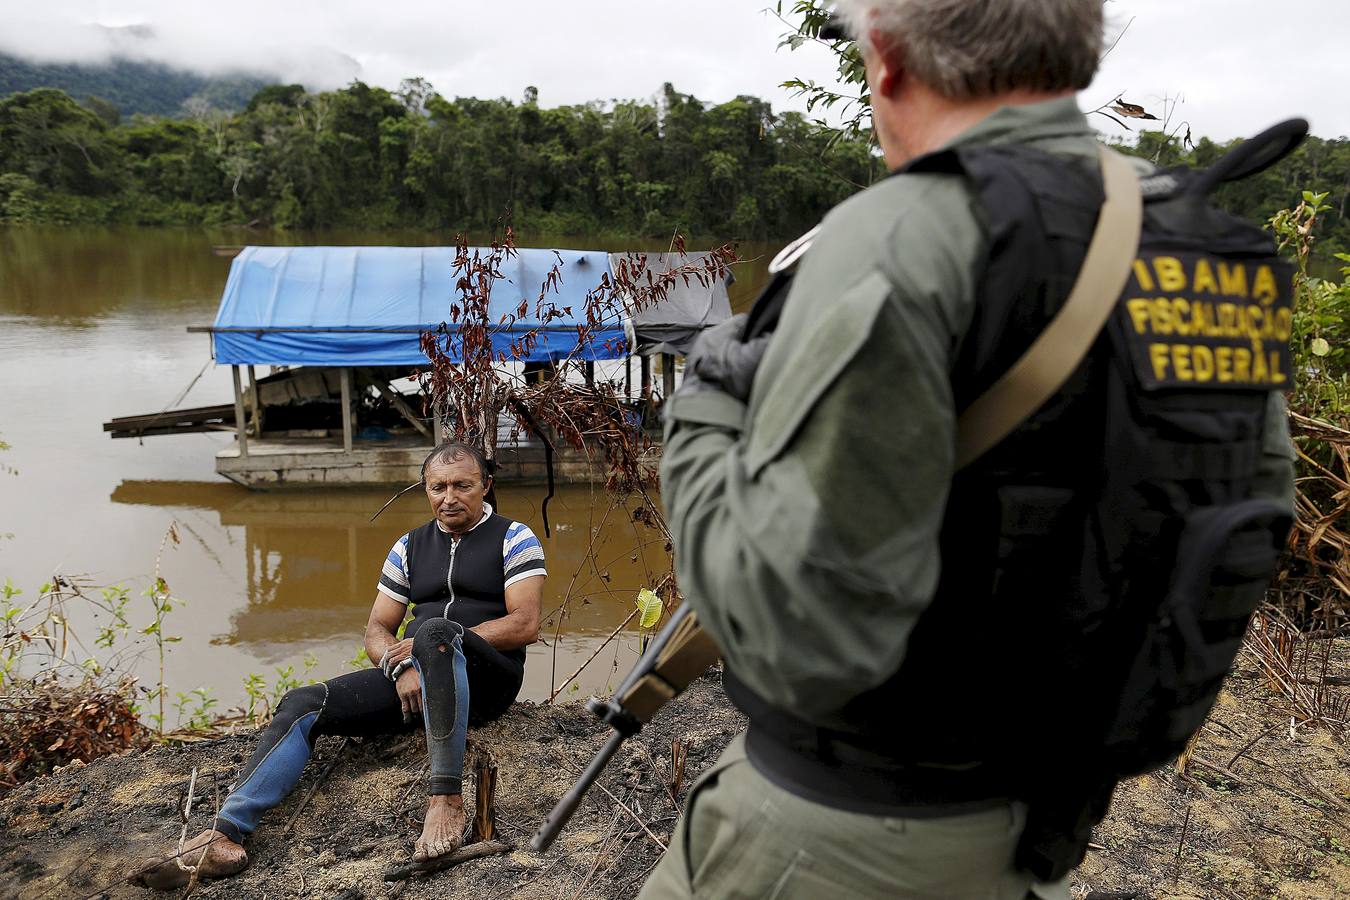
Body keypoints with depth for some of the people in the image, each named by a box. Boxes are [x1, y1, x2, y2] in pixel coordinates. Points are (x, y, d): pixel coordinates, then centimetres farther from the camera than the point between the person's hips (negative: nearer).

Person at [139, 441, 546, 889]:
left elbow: (525, 625, -9)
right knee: (304, 703, -13)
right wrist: (400, 666, -11)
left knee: (436, 630, -38)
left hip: (488, 676, -5)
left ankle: (445, 796, -39)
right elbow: (377, 630, 13)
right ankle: (227, 832, -23)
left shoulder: (514, 539, 3)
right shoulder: (409, 546, 17)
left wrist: (438, 644, -13)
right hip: (415, 681, 6)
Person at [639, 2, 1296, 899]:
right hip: (1045, 804, 7)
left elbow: (801, 630, -30)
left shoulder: (900, 243, -25)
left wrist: (706, 421, -13)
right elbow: (1244, 542, 9)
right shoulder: (1218, 260, -2)